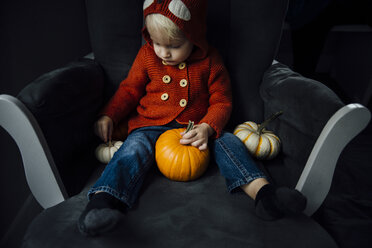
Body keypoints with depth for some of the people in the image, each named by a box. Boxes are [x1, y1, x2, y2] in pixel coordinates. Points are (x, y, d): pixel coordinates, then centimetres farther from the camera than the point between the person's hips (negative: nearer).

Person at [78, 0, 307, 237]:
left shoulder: (210, 61, -2)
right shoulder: (147, 55, 3)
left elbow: (221, 102, -1)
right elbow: (129, 90, 12)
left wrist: (207, 128, -21)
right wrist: (109, 116, -1)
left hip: (196, 129, 1)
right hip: (151, 126, 0)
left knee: (228, 141, -21)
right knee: (134, 150, -28)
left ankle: (262, 191, -30)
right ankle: (102, 202, -41)